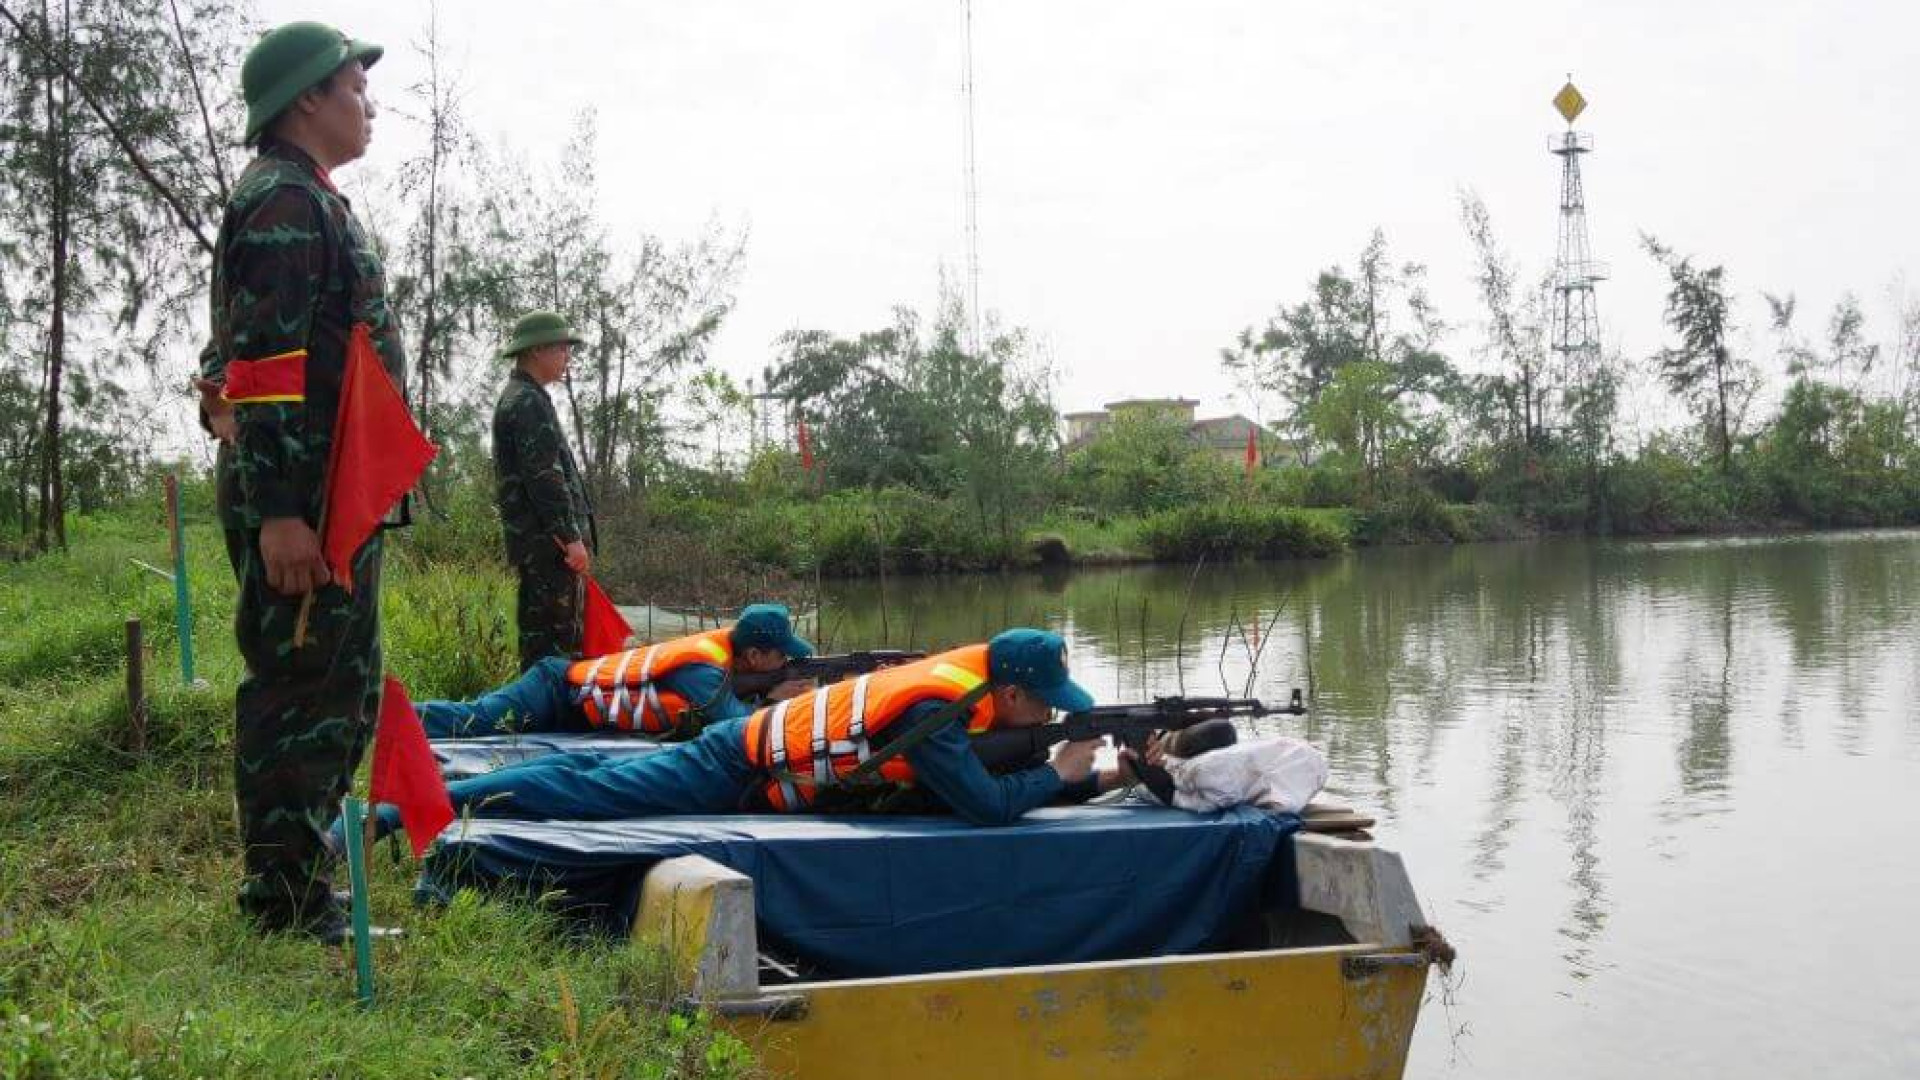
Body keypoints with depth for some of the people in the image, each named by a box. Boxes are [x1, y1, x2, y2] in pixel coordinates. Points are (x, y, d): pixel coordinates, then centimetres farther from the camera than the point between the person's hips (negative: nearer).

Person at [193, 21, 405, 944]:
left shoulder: (313, 204, 22)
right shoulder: (283, 202, -11)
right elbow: (260, 364, -20)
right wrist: (276, 511, -26)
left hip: (337, 499, 11)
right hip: (302, 497, -11)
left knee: (345, 688, 16)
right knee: (298, 691, -6)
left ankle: (297, 884, 26)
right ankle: (283, 899, 2)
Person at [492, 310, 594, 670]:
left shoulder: (517, 399, 23)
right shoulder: (528, 402, -11)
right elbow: (544, 478, -18)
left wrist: (573, 534, 26)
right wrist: (571, 538, -18)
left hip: (539, 543, 11)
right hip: (547, 543, -11)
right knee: (550, 639, -12)